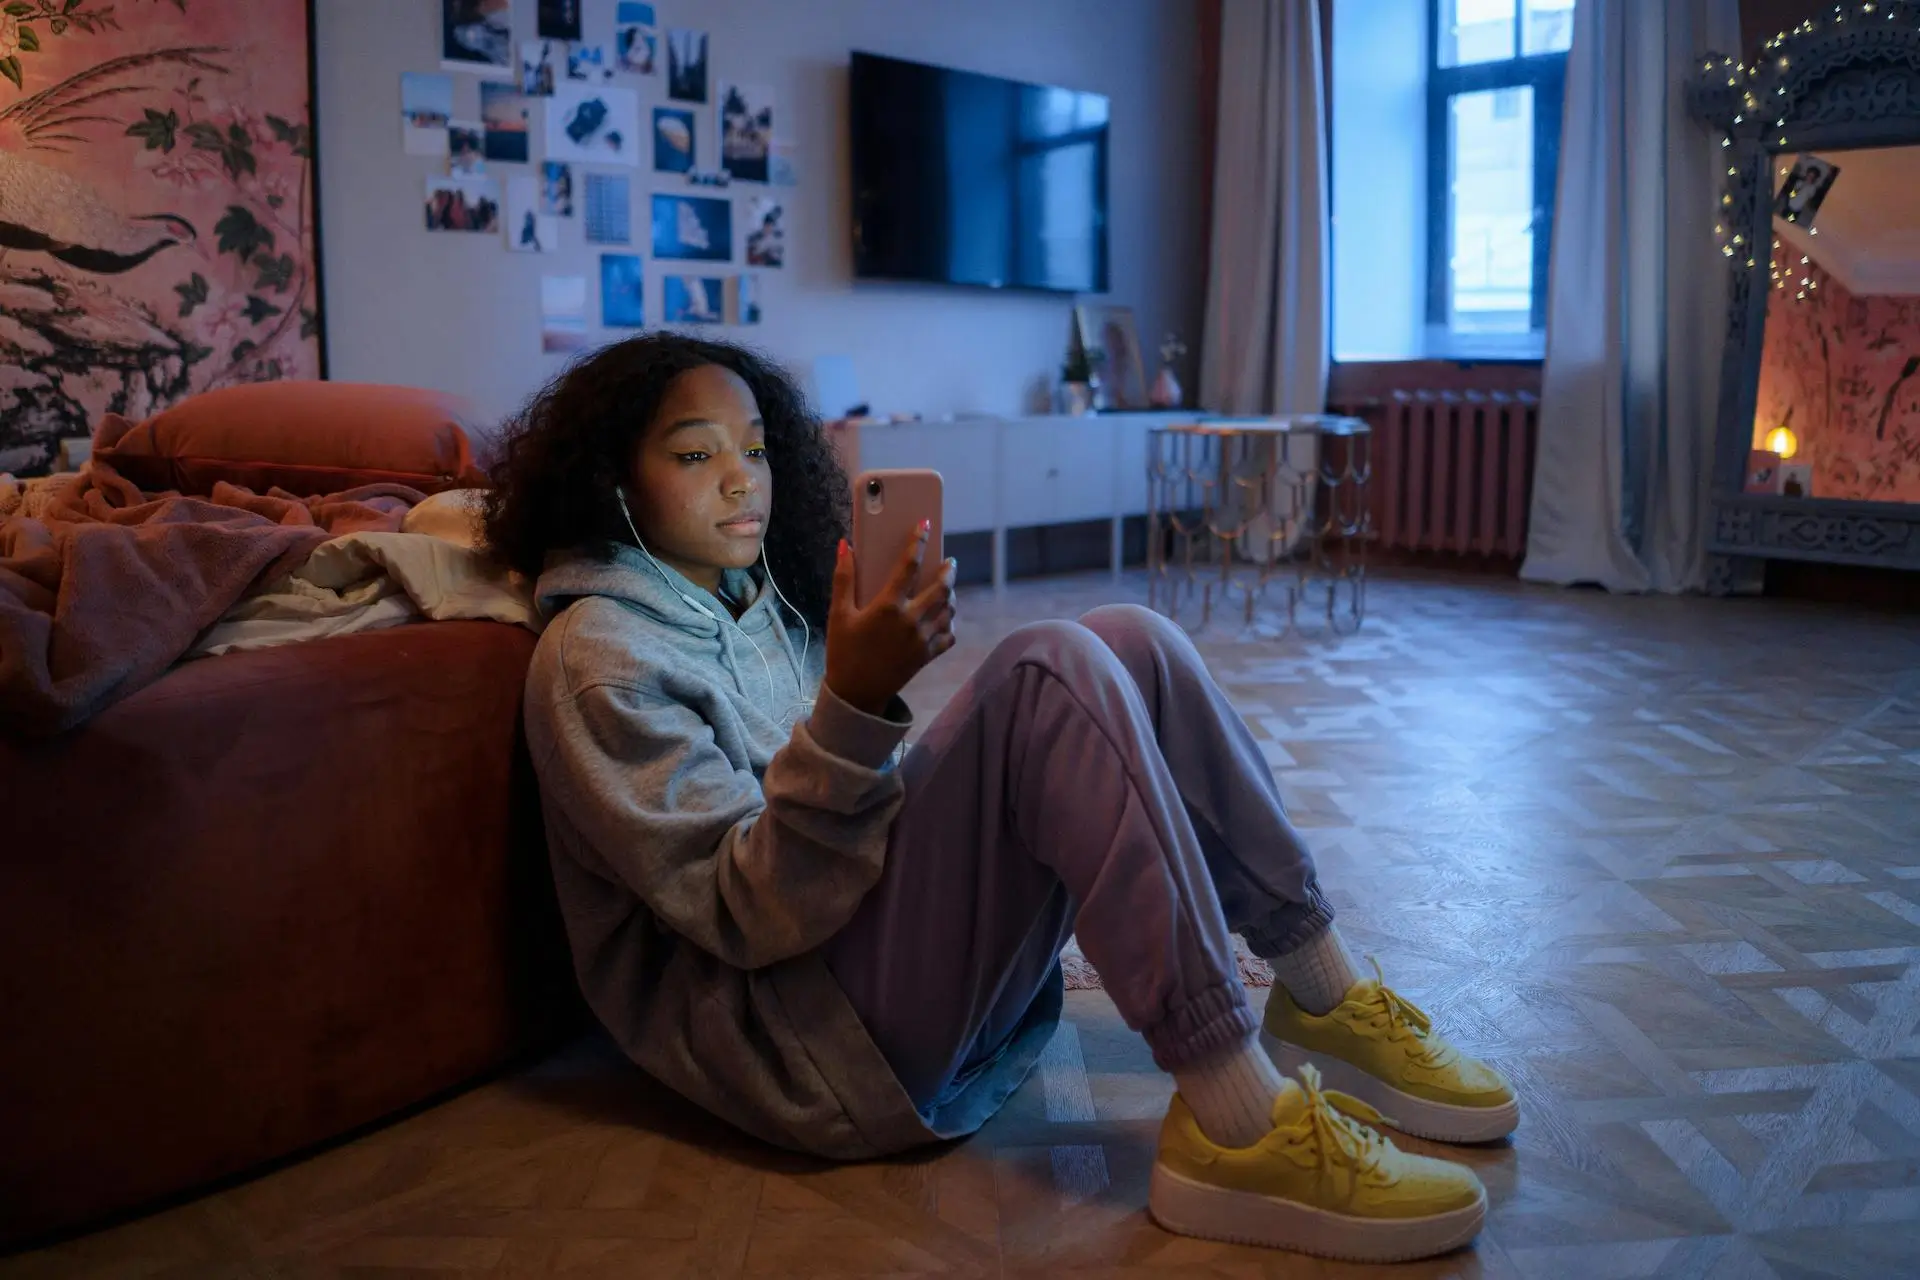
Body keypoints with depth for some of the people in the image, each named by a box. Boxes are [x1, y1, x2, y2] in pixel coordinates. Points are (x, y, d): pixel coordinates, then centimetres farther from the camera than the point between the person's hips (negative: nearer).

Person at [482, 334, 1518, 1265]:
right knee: (1052, 675, -25)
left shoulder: (762, 598, 17)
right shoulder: (596, 656, -8)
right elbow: (747, 918, -19)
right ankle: (1235, 1128, -28)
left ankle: (1323, 1005, -1)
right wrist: (853, 707, -31)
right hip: (809, 1038, -8)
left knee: (1129, 640, -4)